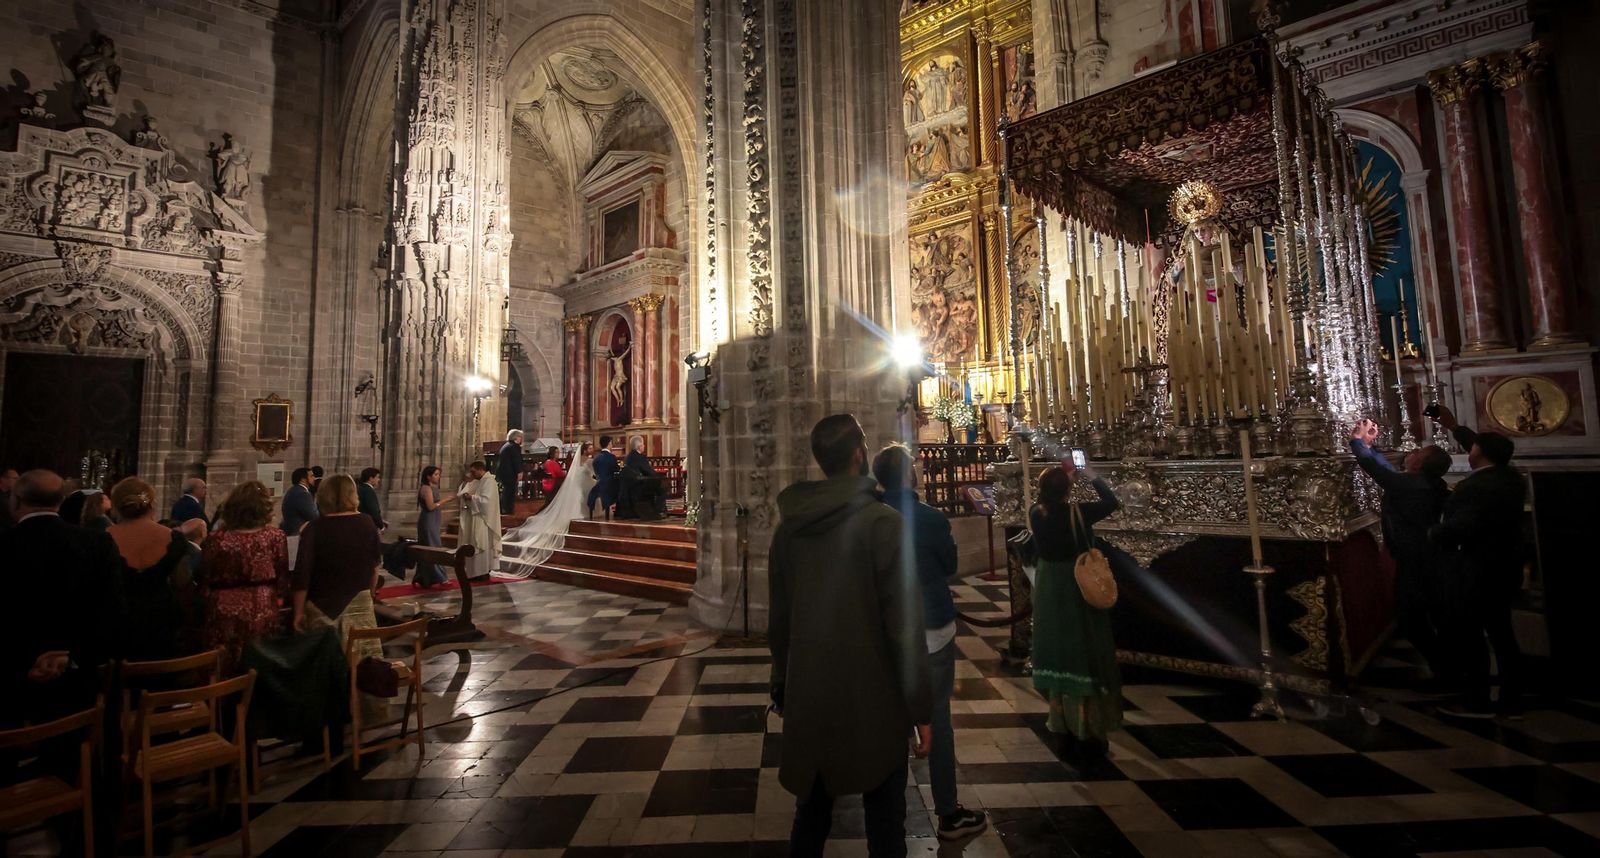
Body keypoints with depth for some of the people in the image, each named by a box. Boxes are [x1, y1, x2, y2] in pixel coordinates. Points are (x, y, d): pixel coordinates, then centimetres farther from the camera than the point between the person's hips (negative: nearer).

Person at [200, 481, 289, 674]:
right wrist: (278, 596, 16)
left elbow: (204, 582, 1)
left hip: (224, 614, 0)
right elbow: (283, 580, -1)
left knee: (222, 676, 11)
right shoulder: (276, 537, -8)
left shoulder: (216, 539, -7)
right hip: (262, 613, 0)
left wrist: (209, 603, 16)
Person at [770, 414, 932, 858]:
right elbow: (904, 627, -17)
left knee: (811, 811, 22)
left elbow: (779, 620, 7)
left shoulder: (789, 525, 0)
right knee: (884, 822, 14)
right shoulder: (883, 522, -17)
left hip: (808, 698, 5)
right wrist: (921, 709, -6)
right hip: (872, 702, -5)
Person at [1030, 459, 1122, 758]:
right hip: (1079, 591, -3)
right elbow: (1111, 502, -1)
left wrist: (1064, 476, 14)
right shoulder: (1079, 512, -18)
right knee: (1084, 655, 8)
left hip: (1048, 593, 4)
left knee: (1056, 655, 13)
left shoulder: (1036, 514, -8)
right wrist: (1090, 475, 6)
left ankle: (1064, 732, 24)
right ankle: (1087, 736, 17)